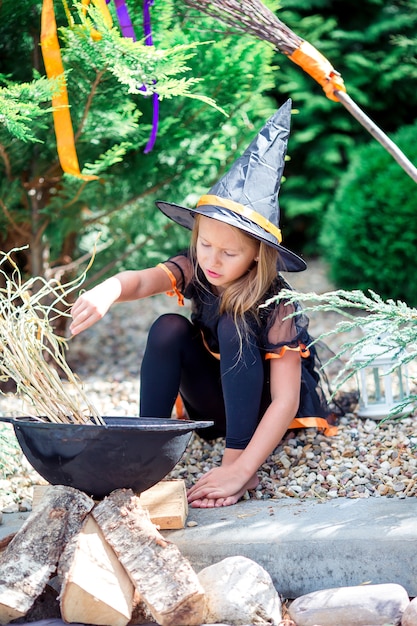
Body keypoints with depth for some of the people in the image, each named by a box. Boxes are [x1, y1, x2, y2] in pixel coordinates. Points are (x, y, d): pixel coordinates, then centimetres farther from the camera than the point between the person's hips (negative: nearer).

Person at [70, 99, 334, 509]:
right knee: (169, 328, -23)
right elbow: (141, 280, -38)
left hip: (264, 411, -4)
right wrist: (107, 292, -63)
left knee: (233, 326, -31)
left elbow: (286, 400, -31)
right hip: (218, 408, 4)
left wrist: (240, 470, -41)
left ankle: (234, 458, -31)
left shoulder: (276, 304, -27)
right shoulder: (194, 271, -17)